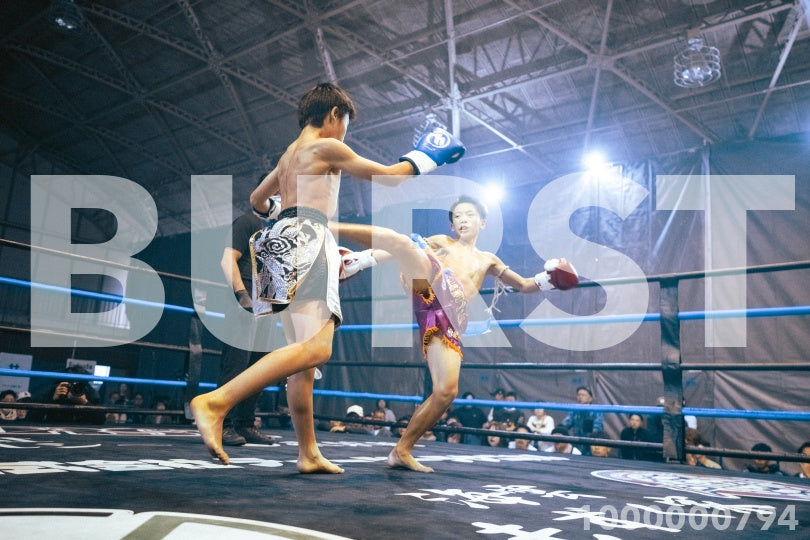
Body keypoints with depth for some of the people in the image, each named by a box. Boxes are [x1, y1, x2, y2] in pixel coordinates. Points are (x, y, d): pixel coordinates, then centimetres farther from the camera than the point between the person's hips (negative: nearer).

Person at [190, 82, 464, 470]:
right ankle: (216, 402, -35)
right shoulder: (327, 147, 1)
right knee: (316, 347, -24)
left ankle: (308, 454, 10)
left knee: (304, 355, 7)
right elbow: (389, 176, 3)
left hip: (286, 245, 10)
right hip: (307, 240, -10)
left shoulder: (289, 154, 26)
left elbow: (257, 199, 37)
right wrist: (424, 157, 18)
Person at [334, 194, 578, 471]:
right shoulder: (441, 241, 26)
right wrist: (361, 259, 2)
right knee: (400, 239, -30)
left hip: (446, 322, 3)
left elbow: (524, 285, 37)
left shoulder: (488, 260, 34)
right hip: (429, 287, -3)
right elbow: (399, 247, 16)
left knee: (447, 391, -10)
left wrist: (549, 278, 17)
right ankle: (334, 228, -35)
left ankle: (401, 451, 3)